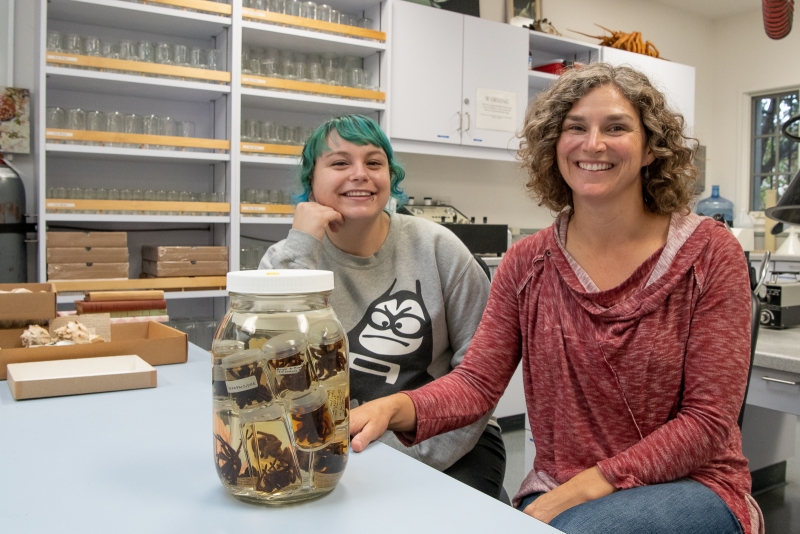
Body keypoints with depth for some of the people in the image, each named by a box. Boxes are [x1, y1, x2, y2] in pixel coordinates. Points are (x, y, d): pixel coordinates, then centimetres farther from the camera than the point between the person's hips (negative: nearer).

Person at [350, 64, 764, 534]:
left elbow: (708, 420, -9)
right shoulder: (528, 264, 1)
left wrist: (591, 484, -19)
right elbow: (478, 381, -6)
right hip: (556, 493, 3)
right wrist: (394, 408, -26)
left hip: (691, 487, -2)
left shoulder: (709, 253, -7)